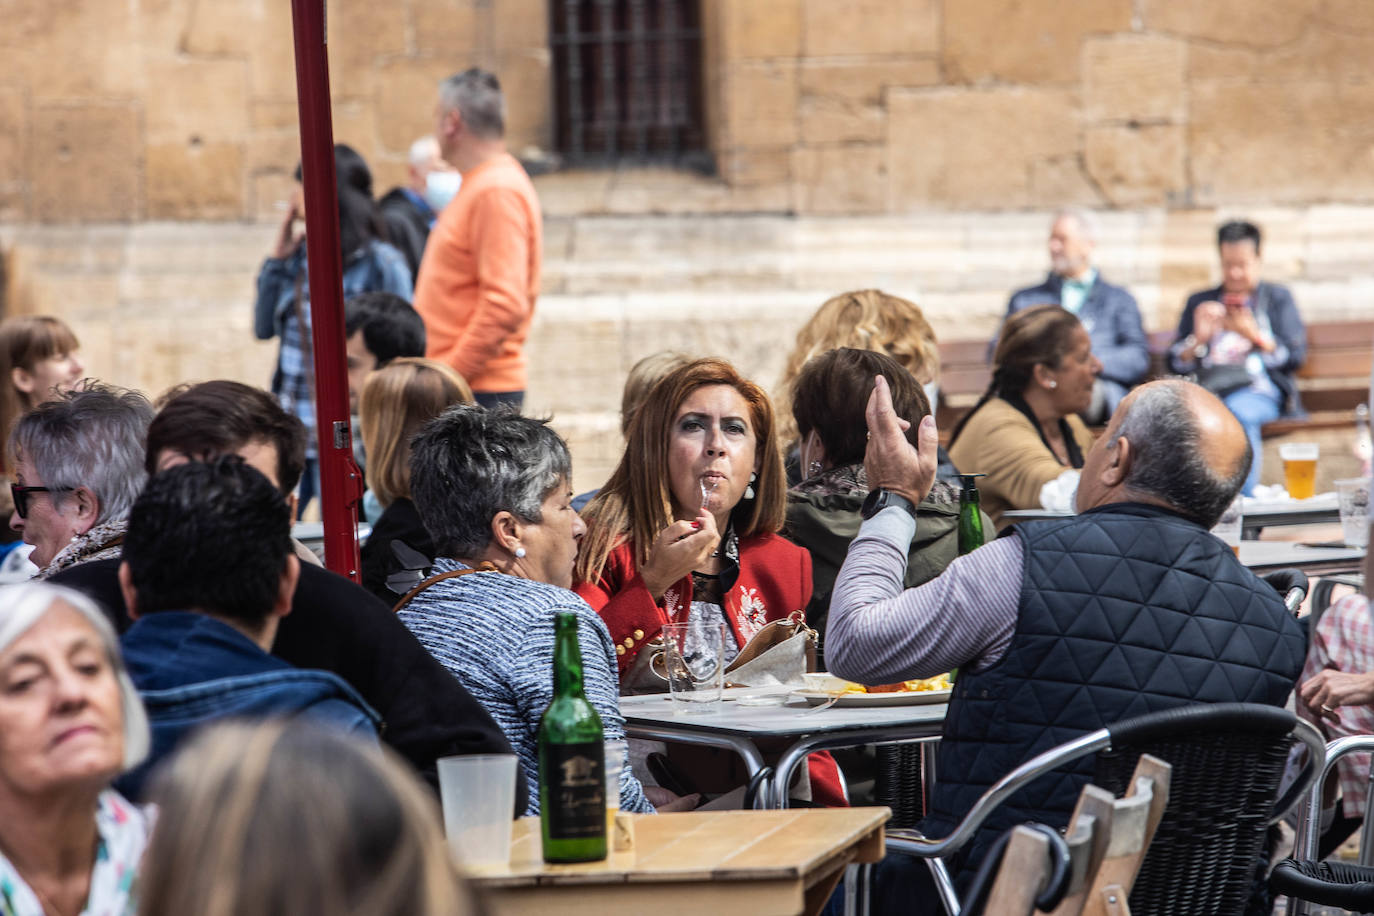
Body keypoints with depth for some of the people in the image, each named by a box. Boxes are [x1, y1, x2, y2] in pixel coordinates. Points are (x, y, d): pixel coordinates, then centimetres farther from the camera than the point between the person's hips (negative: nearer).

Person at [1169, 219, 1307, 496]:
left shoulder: (1278, 297, 22)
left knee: (1238, 412, -40)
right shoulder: (1199, 302, 27)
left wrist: (1254, 335, -3)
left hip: (1259, 390, -2)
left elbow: (1295, 357, 10)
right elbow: (1176, 364, 19)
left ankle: (1245, 498, -46)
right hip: (1208, 389, 2)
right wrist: (1199, 337, -1)